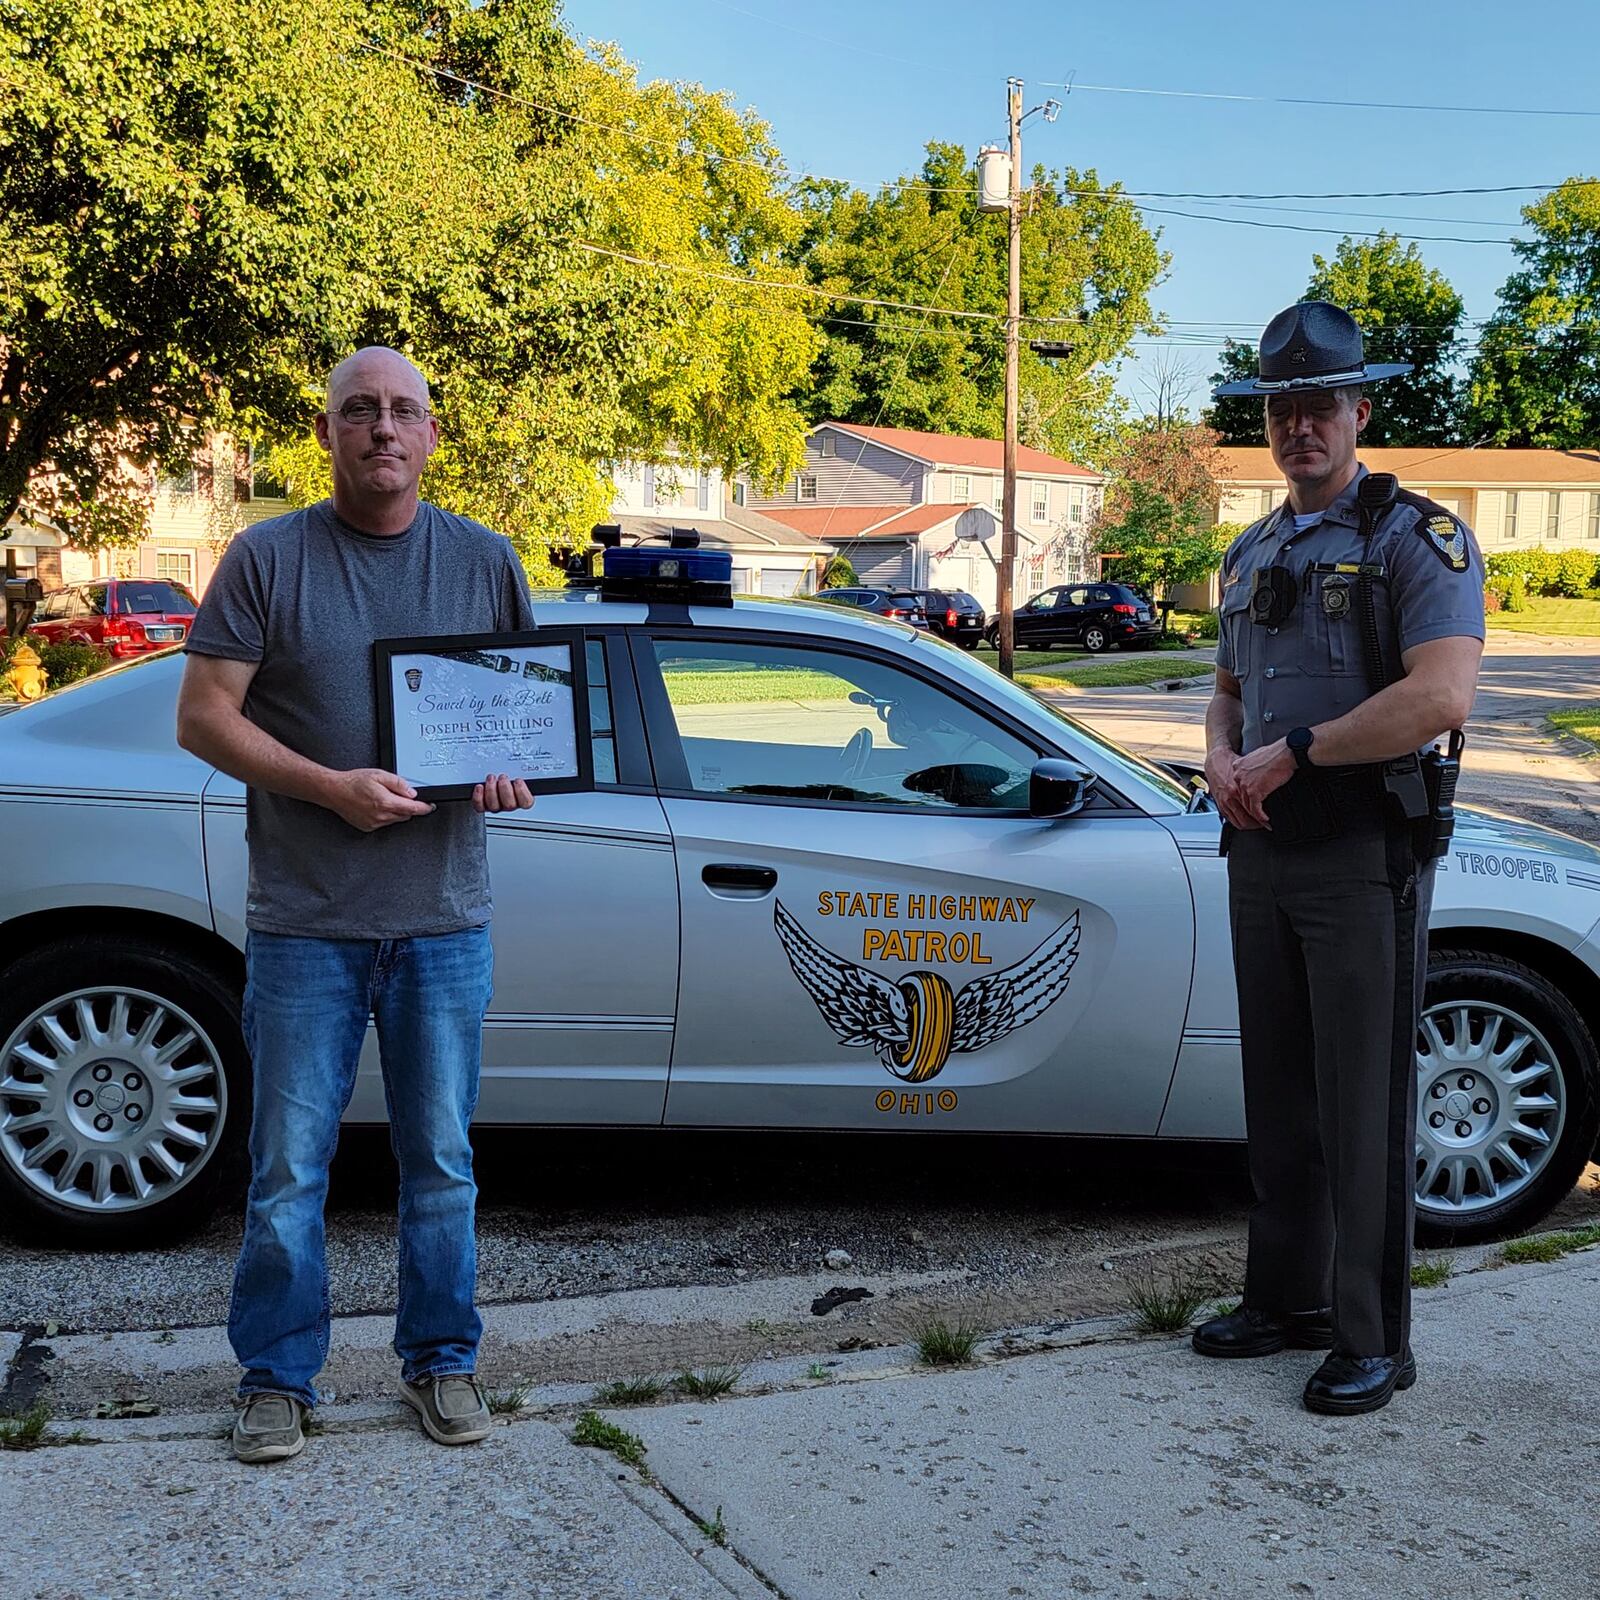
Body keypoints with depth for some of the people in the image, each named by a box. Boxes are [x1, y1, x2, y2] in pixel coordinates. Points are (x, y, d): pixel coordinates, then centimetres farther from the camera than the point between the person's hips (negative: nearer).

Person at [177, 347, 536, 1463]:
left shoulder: (486, 562, 8)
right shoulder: (268, 558, 1)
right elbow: (203, 716, -2)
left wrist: (511, 772, -7)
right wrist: (330, 786, -16)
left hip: (445, 919, 2)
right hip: (304, 921, -1)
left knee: (442, 1163, 11)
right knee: (289, 1170, 5)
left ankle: (443, 1361, 27)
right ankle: (277, 1377, 22)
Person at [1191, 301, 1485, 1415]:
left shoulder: (1417, 537, -7)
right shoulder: (1250, 554, 16)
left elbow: (1441, 698, -21)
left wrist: (1291, 753, -16)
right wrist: (1221, 760, 2)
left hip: (1365, 859, -7)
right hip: (1261, 854, 7)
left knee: (1364, 1103, -2)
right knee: (1280, 1094, 14)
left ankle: (1375, 1341, 9)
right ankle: (1289, 1298, 28)